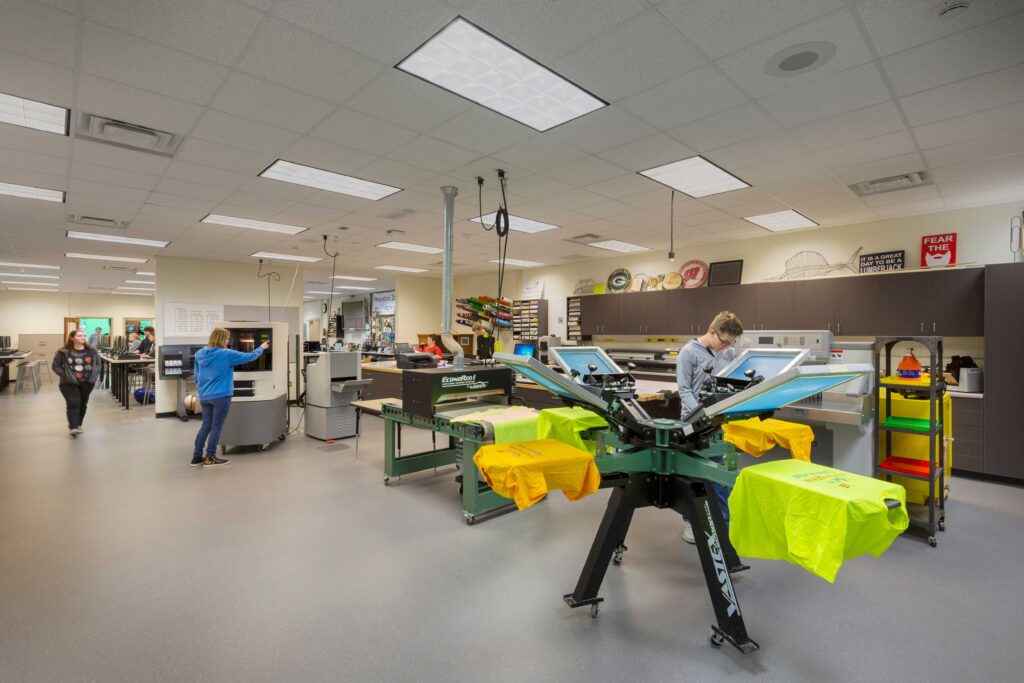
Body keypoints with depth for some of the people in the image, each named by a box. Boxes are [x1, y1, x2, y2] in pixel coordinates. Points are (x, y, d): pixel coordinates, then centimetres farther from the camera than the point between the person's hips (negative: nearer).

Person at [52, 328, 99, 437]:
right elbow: (55, 366, 0)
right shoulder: (63, 352, -7)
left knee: (83, 404, 11)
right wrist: (65, 375, -10)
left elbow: (97, 363, 13)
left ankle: (78, 425, 26)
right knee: (73, 403, -14)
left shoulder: (91, 351, 2)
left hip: (87, 382, 4)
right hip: (69, 383, -3)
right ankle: (73, 427, -14)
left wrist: (94, 374, 1)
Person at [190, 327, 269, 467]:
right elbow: (250, 357, -7)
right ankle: (210, 458, 10)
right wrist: (261, 347, 10)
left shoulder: (200, 354, 5)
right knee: (216, 427, 3)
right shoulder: (226, 354, -15)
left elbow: (196, 375, 16)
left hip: (204, 396, 7)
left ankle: (196, 457, 19)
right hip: (221, 396, -7)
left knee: (206, 426, 16)